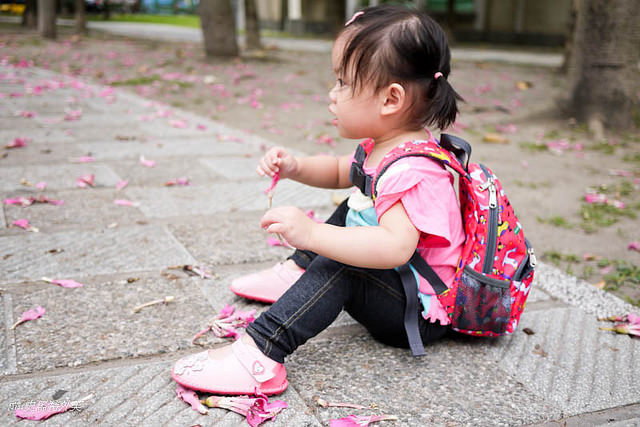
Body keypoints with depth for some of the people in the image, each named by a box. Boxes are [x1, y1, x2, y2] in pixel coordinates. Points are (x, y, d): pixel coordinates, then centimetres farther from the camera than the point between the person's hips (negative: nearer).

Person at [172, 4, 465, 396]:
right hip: (401, 283, 11)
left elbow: (395, 247, -45)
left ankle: (259, 354, -37)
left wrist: (312, 234, -48)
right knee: (348, 214, 24)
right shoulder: (383, 147, 3)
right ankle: (299, 271, 27)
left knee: (341, 267, -33)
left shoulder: (412, 173, -31)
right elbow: (339, 172, 18)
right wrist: (295, 167, -2)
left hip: (423, 314, -10)